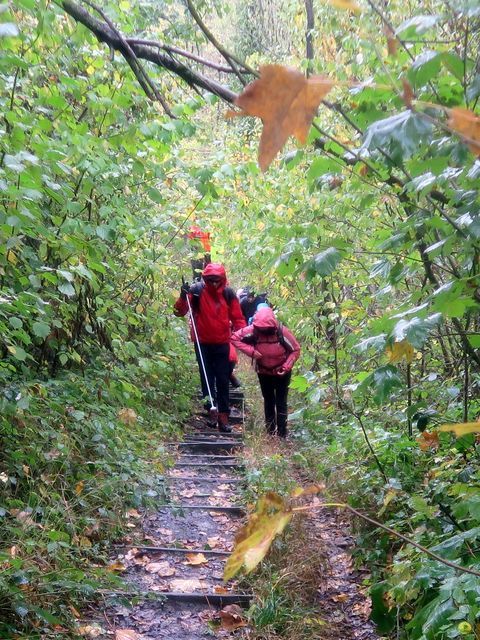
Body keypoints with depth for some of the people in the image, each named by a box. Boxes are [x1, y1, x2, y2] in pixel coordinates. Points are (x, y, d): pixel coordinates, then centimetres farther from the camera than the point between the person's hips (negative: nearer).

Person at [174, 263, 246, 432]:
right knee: (207, 379, 6)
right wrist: (183, 297, -30)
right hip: (203, 343, -1)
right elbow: (180, 312, -13)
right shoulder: (196, 290, -10)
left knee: (222, 381, 4)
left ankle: (223, 416, 8)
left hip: (222, 344, 1)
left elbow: (237, 317, 3)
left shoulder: (228, 293, -4)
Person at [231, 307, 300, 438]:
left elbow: (296, 350, -16)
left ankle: (282, 435, 6)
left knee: (281, 403, 0)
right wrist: (251, 351, -27)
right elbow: (234, 338, -17)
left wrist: (286, 367, -27)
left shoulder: (282, 332, -28)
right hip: (264, 372, 2)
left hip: (281, 372, -2)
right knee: (268, 401, 15)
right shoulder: (253, 330, -25)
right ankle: (270, 432, 27)